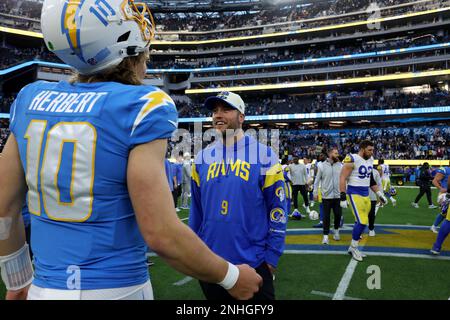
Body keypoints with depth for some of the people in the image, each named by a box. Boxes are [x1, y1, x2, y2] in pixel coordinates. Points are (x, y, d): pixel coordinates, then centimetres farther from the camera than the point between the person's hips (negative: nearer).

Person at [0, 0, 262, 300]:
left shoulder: (31, 99, 0)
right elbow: (161, 234, -20)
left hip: (45, 287, 5)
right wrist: (232, 277, -5)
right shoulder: (141, 107, -17)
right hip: (115, 289, -4)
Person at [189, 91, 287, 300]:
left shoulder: (263, 155, -7)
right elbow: (196, 210, 8)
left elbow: (277, 209, -5)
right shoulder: (202, 157, 3)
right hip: (209, 262, 4)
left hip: (253, 262, -3)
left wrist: (272, 256, -7)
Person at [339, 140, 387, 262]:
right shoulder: (352, 160, -14)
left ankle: (353, 247, 23)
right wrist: (343, 197, -19)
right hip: (354, 194, -8)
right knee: (362, 222, -13)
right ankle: (353, 247, 6)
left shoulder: (370, 160, 10)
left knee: (360, 222, 9)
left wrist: (379, 194, 18)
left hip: (366, 195, 8)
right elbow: (342, 179, -15)